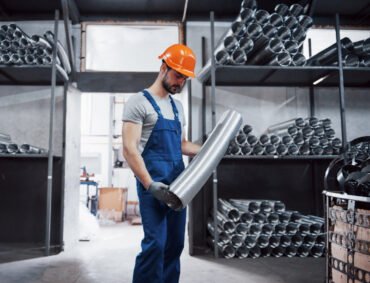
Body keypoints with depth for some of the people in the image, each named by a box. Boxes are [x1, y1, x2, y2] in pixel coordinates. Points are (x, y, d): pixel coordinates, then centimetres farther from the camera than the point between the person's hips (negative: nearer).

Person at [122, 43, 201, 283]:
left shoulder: (177, 106, 18)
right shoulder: (139, 102, -5)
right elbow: (130, 149, -13)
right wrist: (150, 185, -23)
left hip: (178, 184, 8)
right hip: (154, 185, -7)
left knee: (175, 245, 10)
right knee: (155, 243, -12)